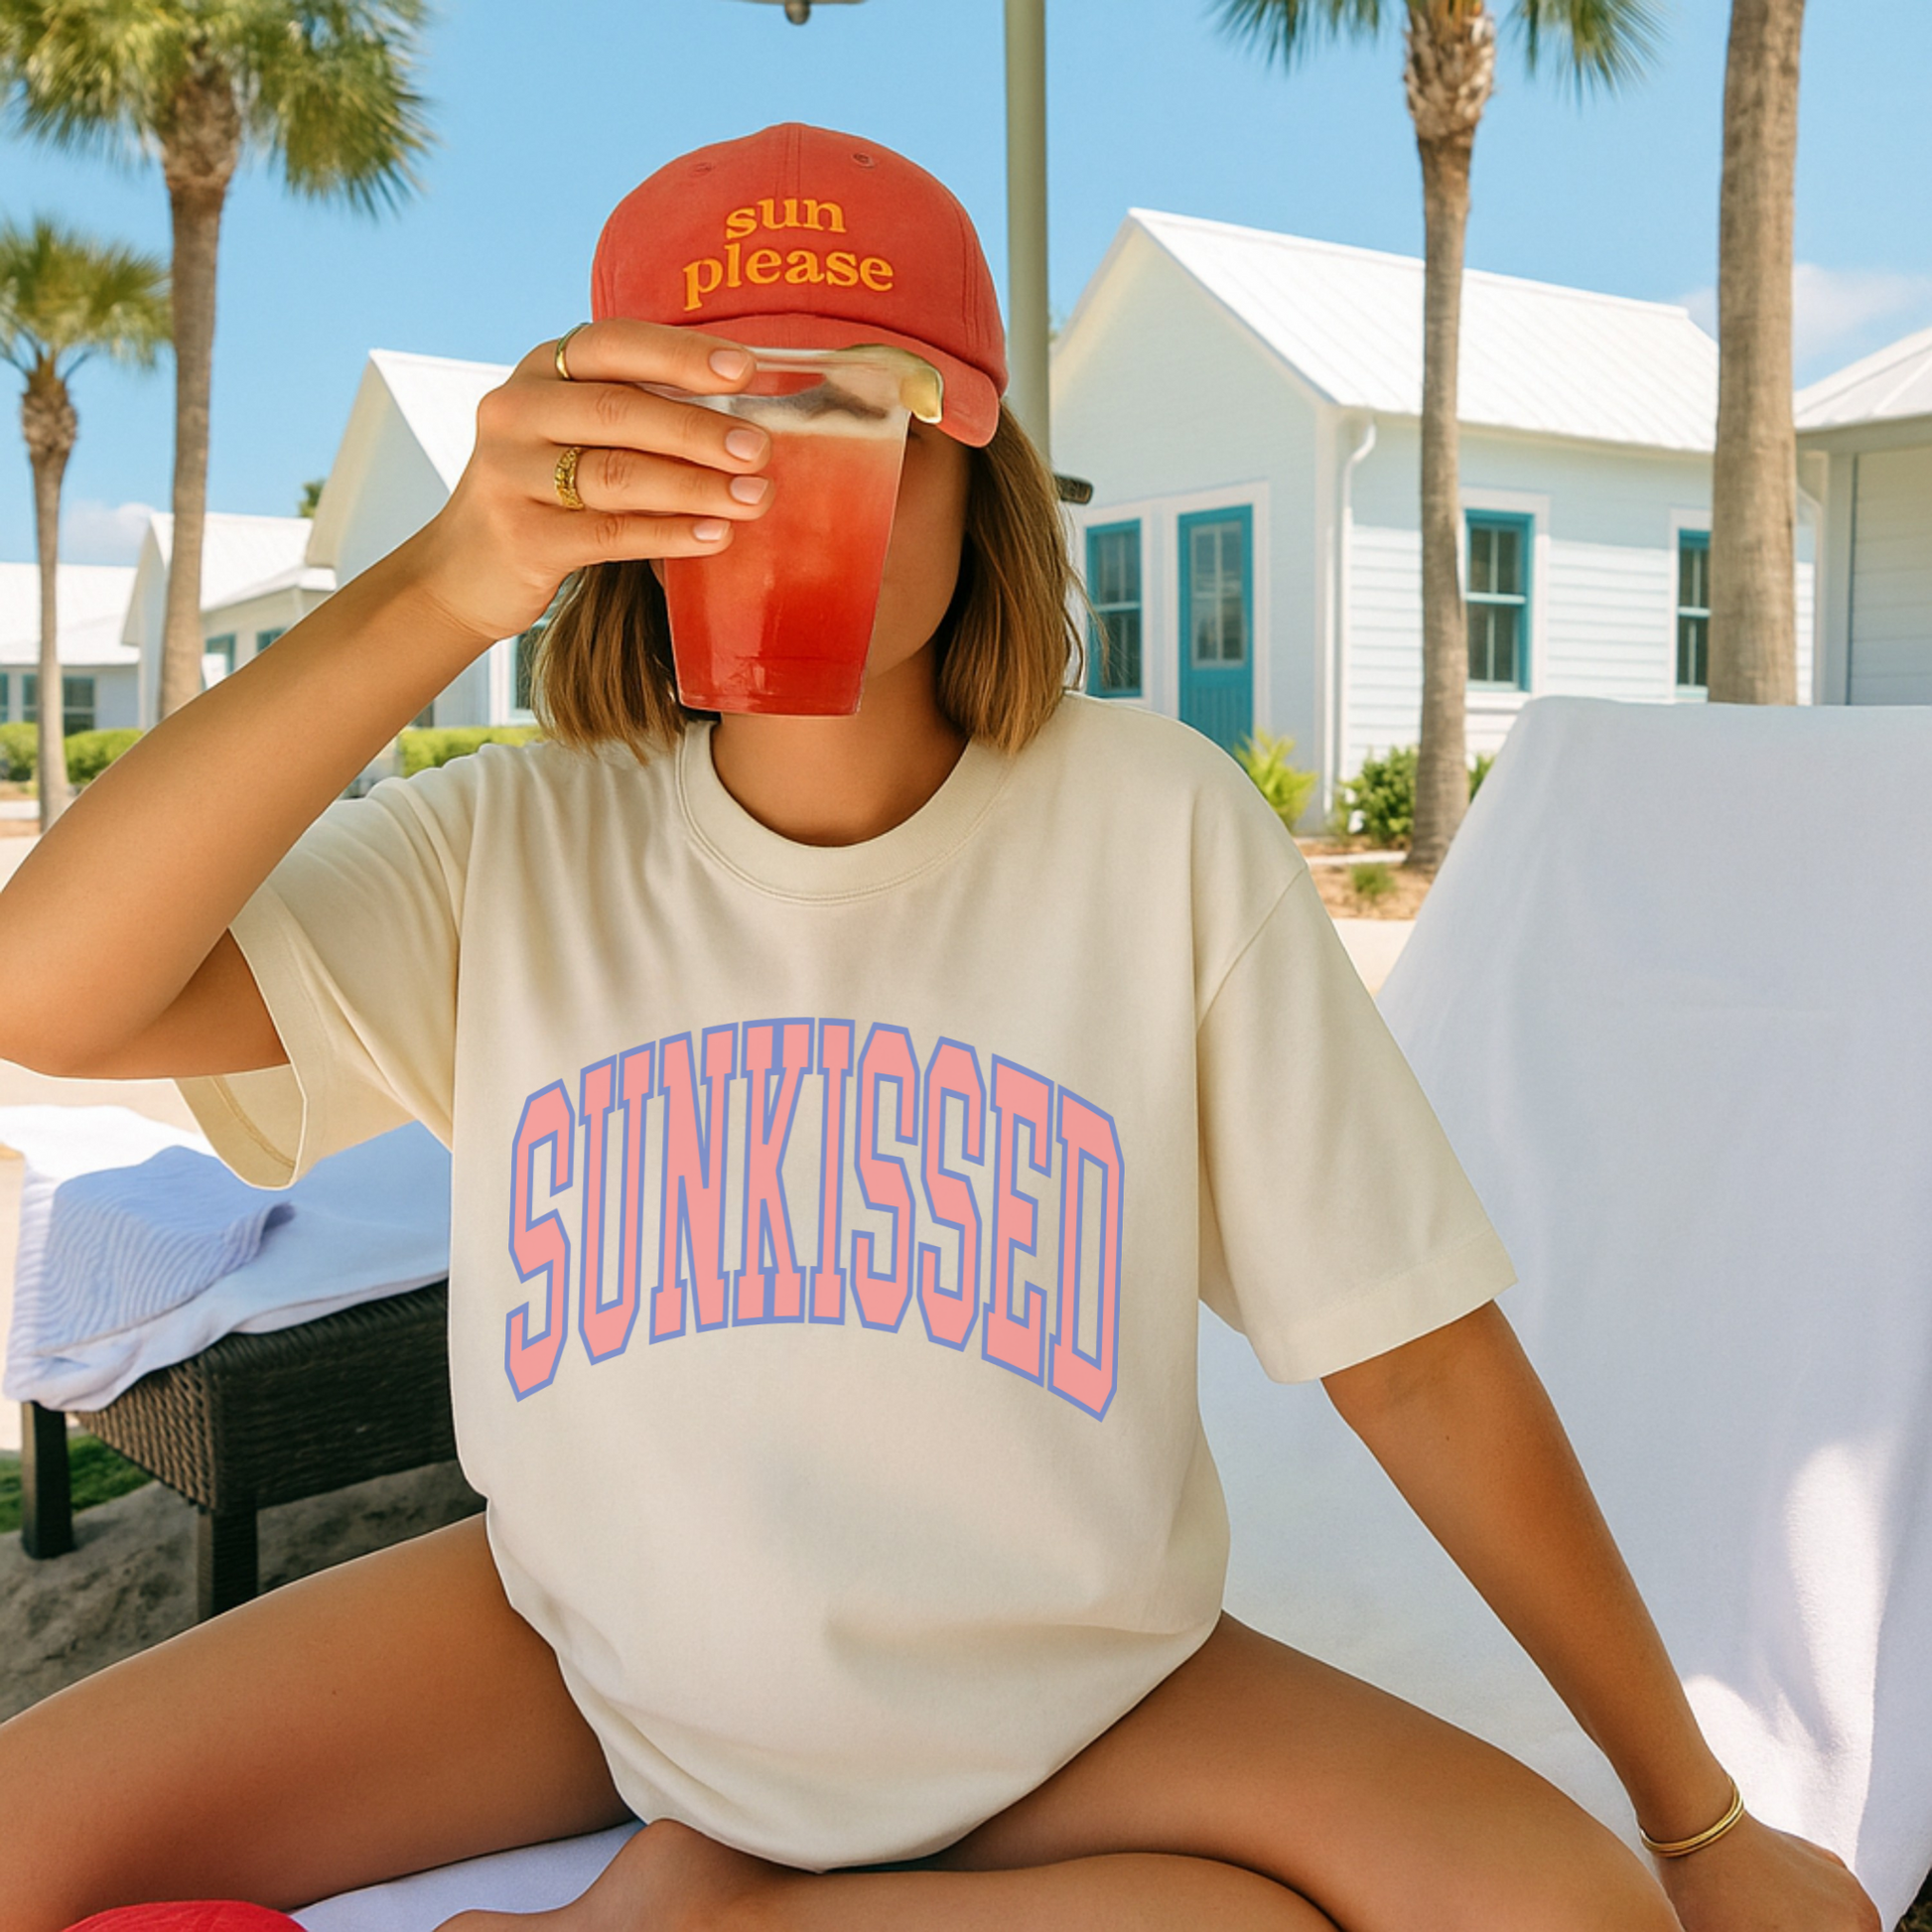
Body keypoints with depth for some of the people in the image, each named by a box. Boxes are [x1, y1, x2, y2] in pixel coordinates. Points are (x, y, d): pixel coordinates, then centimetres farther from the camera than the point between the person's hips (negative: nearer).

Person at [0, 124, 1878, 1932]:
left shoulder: (1156, 828, -15)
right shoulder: (514, 850, -11)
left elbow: (1417, 1354, -12)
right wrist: (445, 587, -37)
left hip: (1060, 1701, 2)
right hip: (584, 1639, 0)